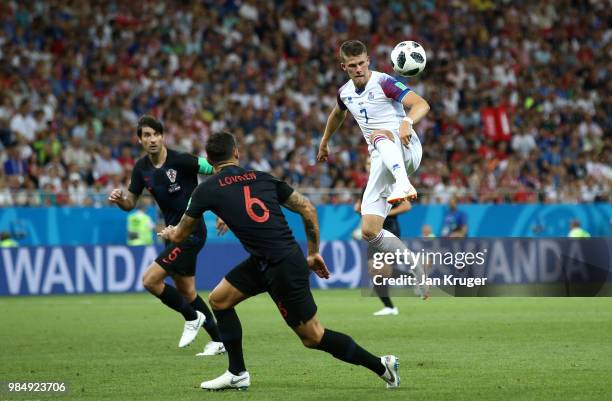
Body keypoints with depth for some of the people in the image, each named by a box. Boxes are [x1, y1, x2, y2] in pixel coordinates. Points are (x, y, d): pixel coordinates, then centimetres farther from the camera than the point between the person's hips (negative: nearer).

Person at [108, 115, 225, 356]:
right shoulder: (141, 168, 2)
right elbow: (131, 202, 10)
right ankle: (218, 340, 25)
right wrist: (119, 199, -13)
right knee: (186, 291, 13)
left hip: (191, 232, -8)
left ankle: (192, 318, 6)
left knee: (150, 280, -14)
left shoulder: (181, 160, -19)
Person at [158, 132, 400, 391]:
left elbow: (179, 235, 12)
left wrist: (168, 232, 37)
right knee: (219, 300, 16)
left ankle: (380, 365, 9)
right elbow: (308, 209, 9)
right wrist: (314, 253, 20)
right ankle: (237, 374, 21)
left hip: (284, 269, -7)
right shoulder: (262, 177, 10)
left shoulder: (207, 190, -3)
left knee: (312, 336, 4)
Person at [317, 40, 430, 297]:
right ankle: (419, 273, 0)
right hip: (381, 164, 7)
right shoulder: (344, 93, 13)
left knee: (379, 134, -42)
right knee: (369, 231, -8)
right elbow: (337, 114, 39)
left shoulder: (383, 82, -8)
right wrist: (324, 142, 50)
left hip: (406, 149, -7)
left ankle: (403, 184, -67)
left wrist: (407, 122, -42)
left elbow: (421, 104, -22)